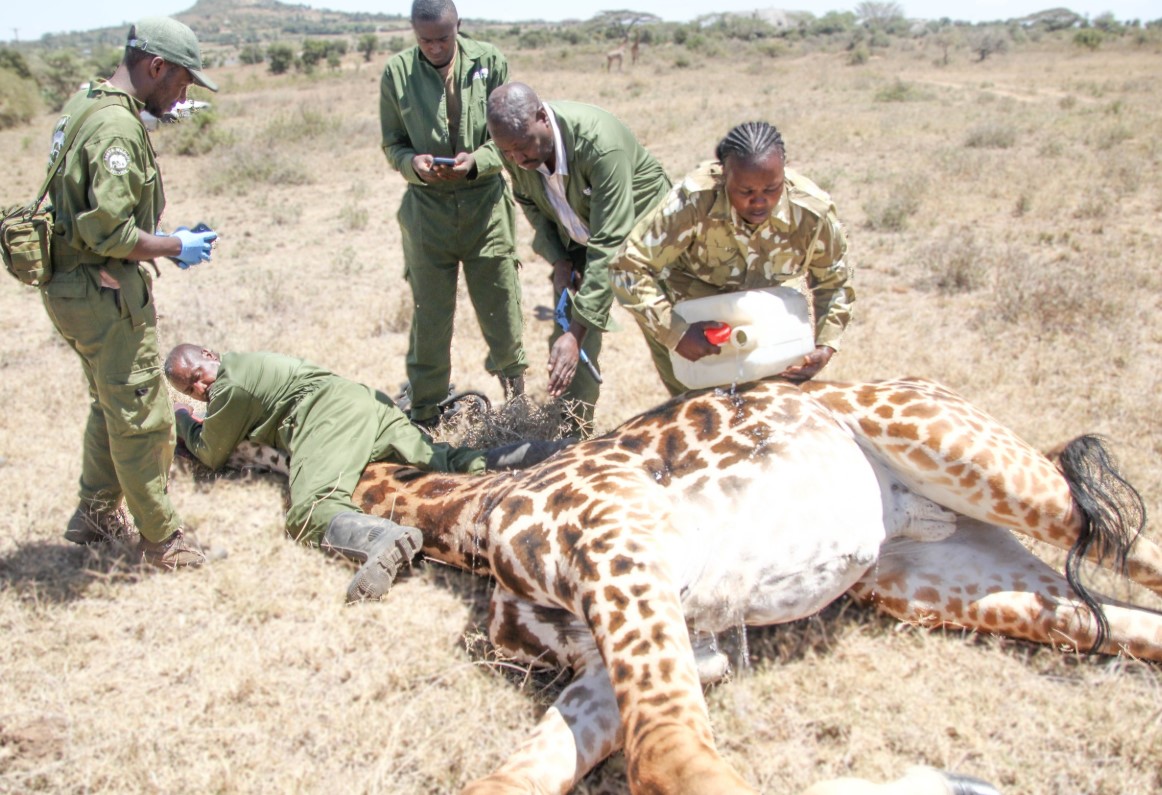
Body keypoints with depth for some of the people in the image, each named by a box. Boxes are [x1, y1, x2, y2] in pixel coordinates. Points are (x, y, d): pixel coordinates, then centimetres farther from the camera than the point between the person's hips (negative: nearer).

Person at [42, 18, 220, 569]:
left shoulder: (83, 106, 10)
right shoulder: (117, 127, -21)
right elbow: (111, 232, -26)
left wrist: (164, 239, 11)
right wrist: (176, 247, -12)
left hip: (70, 285, 10)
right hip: (103, 292, -10)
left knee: (111, 404, 23)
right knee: (141, 415, 1)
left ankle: (96, 515, 36)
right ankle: (161, 538, 13)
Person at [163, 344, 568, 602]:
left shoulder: (229, 381, 6)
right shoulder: (248, 363, 33)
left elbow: (211, 453, 18)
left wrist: (182, 418, 35)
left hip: (330, 409, -9)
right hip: (368, 400, 9)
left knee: (310, 511, -28)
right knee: (451, 462, -2)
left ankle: (385, 537, -61)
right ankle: (555, 452, -14)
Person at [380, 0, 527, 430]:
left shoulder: (489, 62, -1)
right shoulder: (397, 72, 0)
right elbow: (392, 143, 6)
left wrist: (477, 160, -18)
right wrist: (413, 164, -16)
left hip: (485, 202, 0)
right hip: (427, 206, 0)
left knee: (500, 303, 6)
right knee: (429, 313, 4)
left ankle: (515, 391, 29)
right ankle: (424, 414, 18)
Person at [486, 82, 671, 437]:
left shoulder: (600, 142, -39)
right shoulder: (514, 142, -21)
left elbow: (609, 246, -41)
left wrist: (577, 332, -43)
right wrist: (559, 261, -12)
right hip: (576, 242, 5)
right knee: (565, 341, -4)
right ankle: (573, 434, 8)